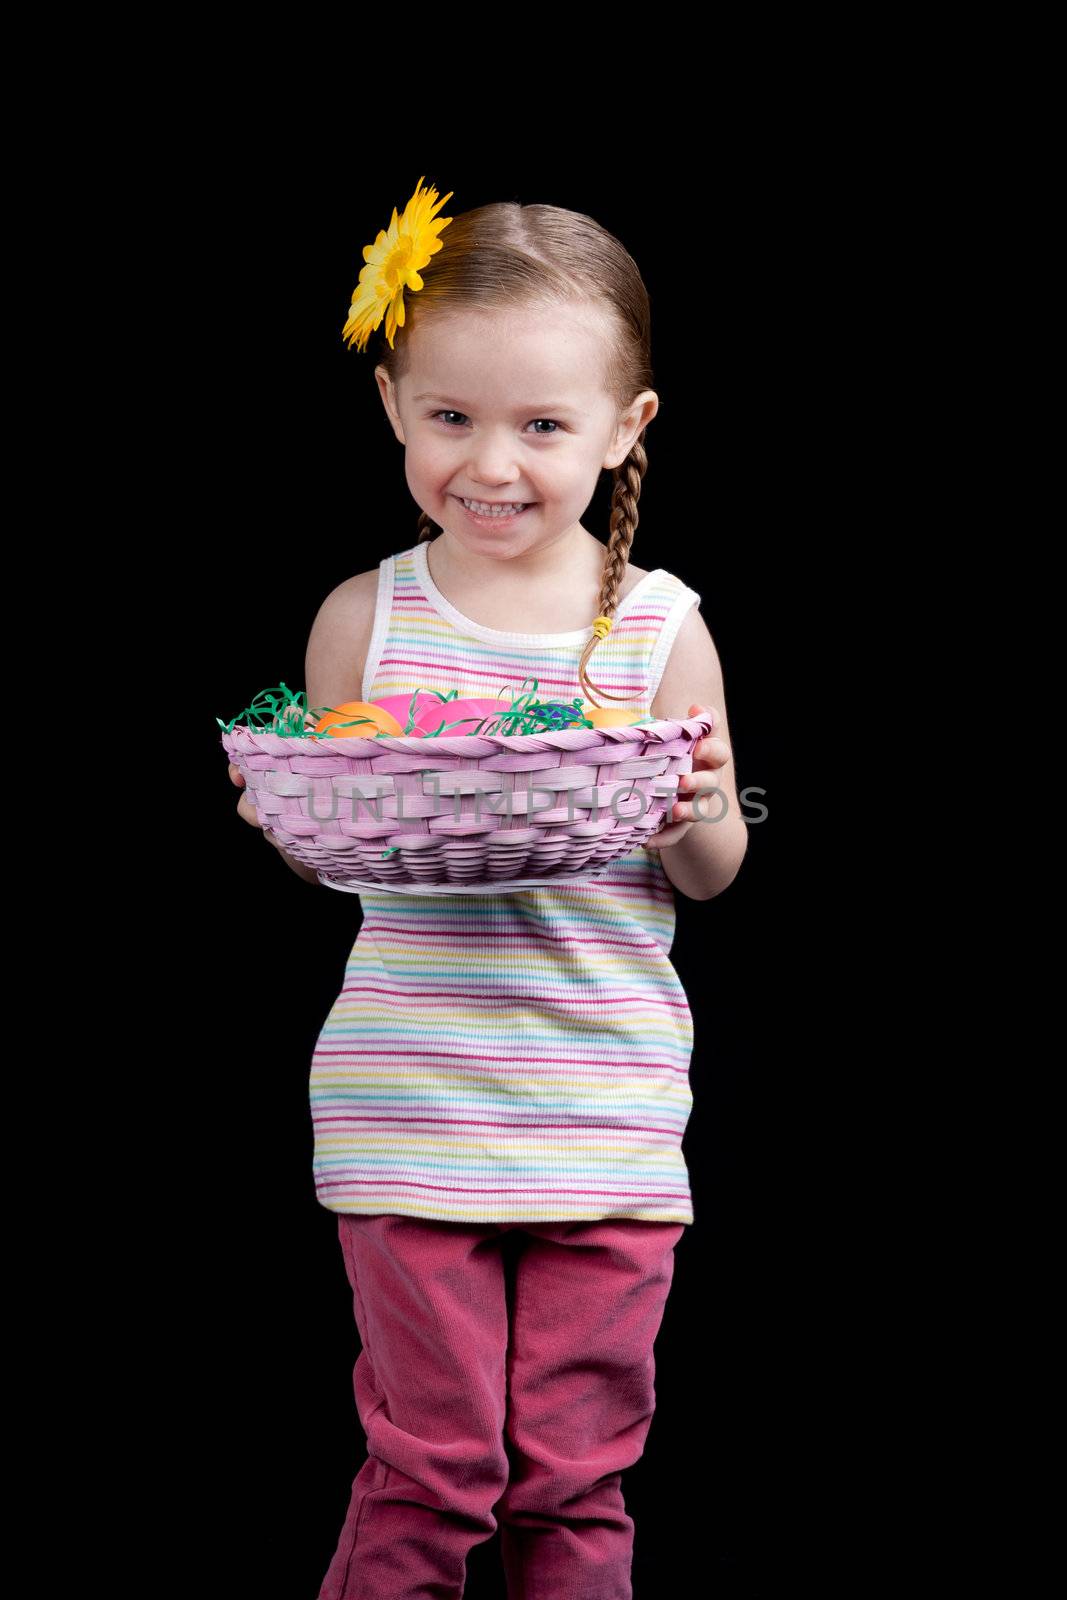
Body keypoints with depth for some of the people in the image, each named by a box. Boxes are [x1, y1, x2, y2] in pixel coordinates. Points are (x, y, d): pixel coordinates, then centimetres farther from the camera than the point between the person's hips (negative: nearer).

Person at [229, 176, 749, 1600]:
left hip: (607, 1110, 0)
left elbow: (710, 874, 5)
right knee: (430, 1457, 3)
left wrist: (699, 816, -17)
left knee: (576, 1471, 8)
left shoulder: (660, 626, 0)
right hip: (409, 1104, 0)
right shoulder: (366, 618, 0)